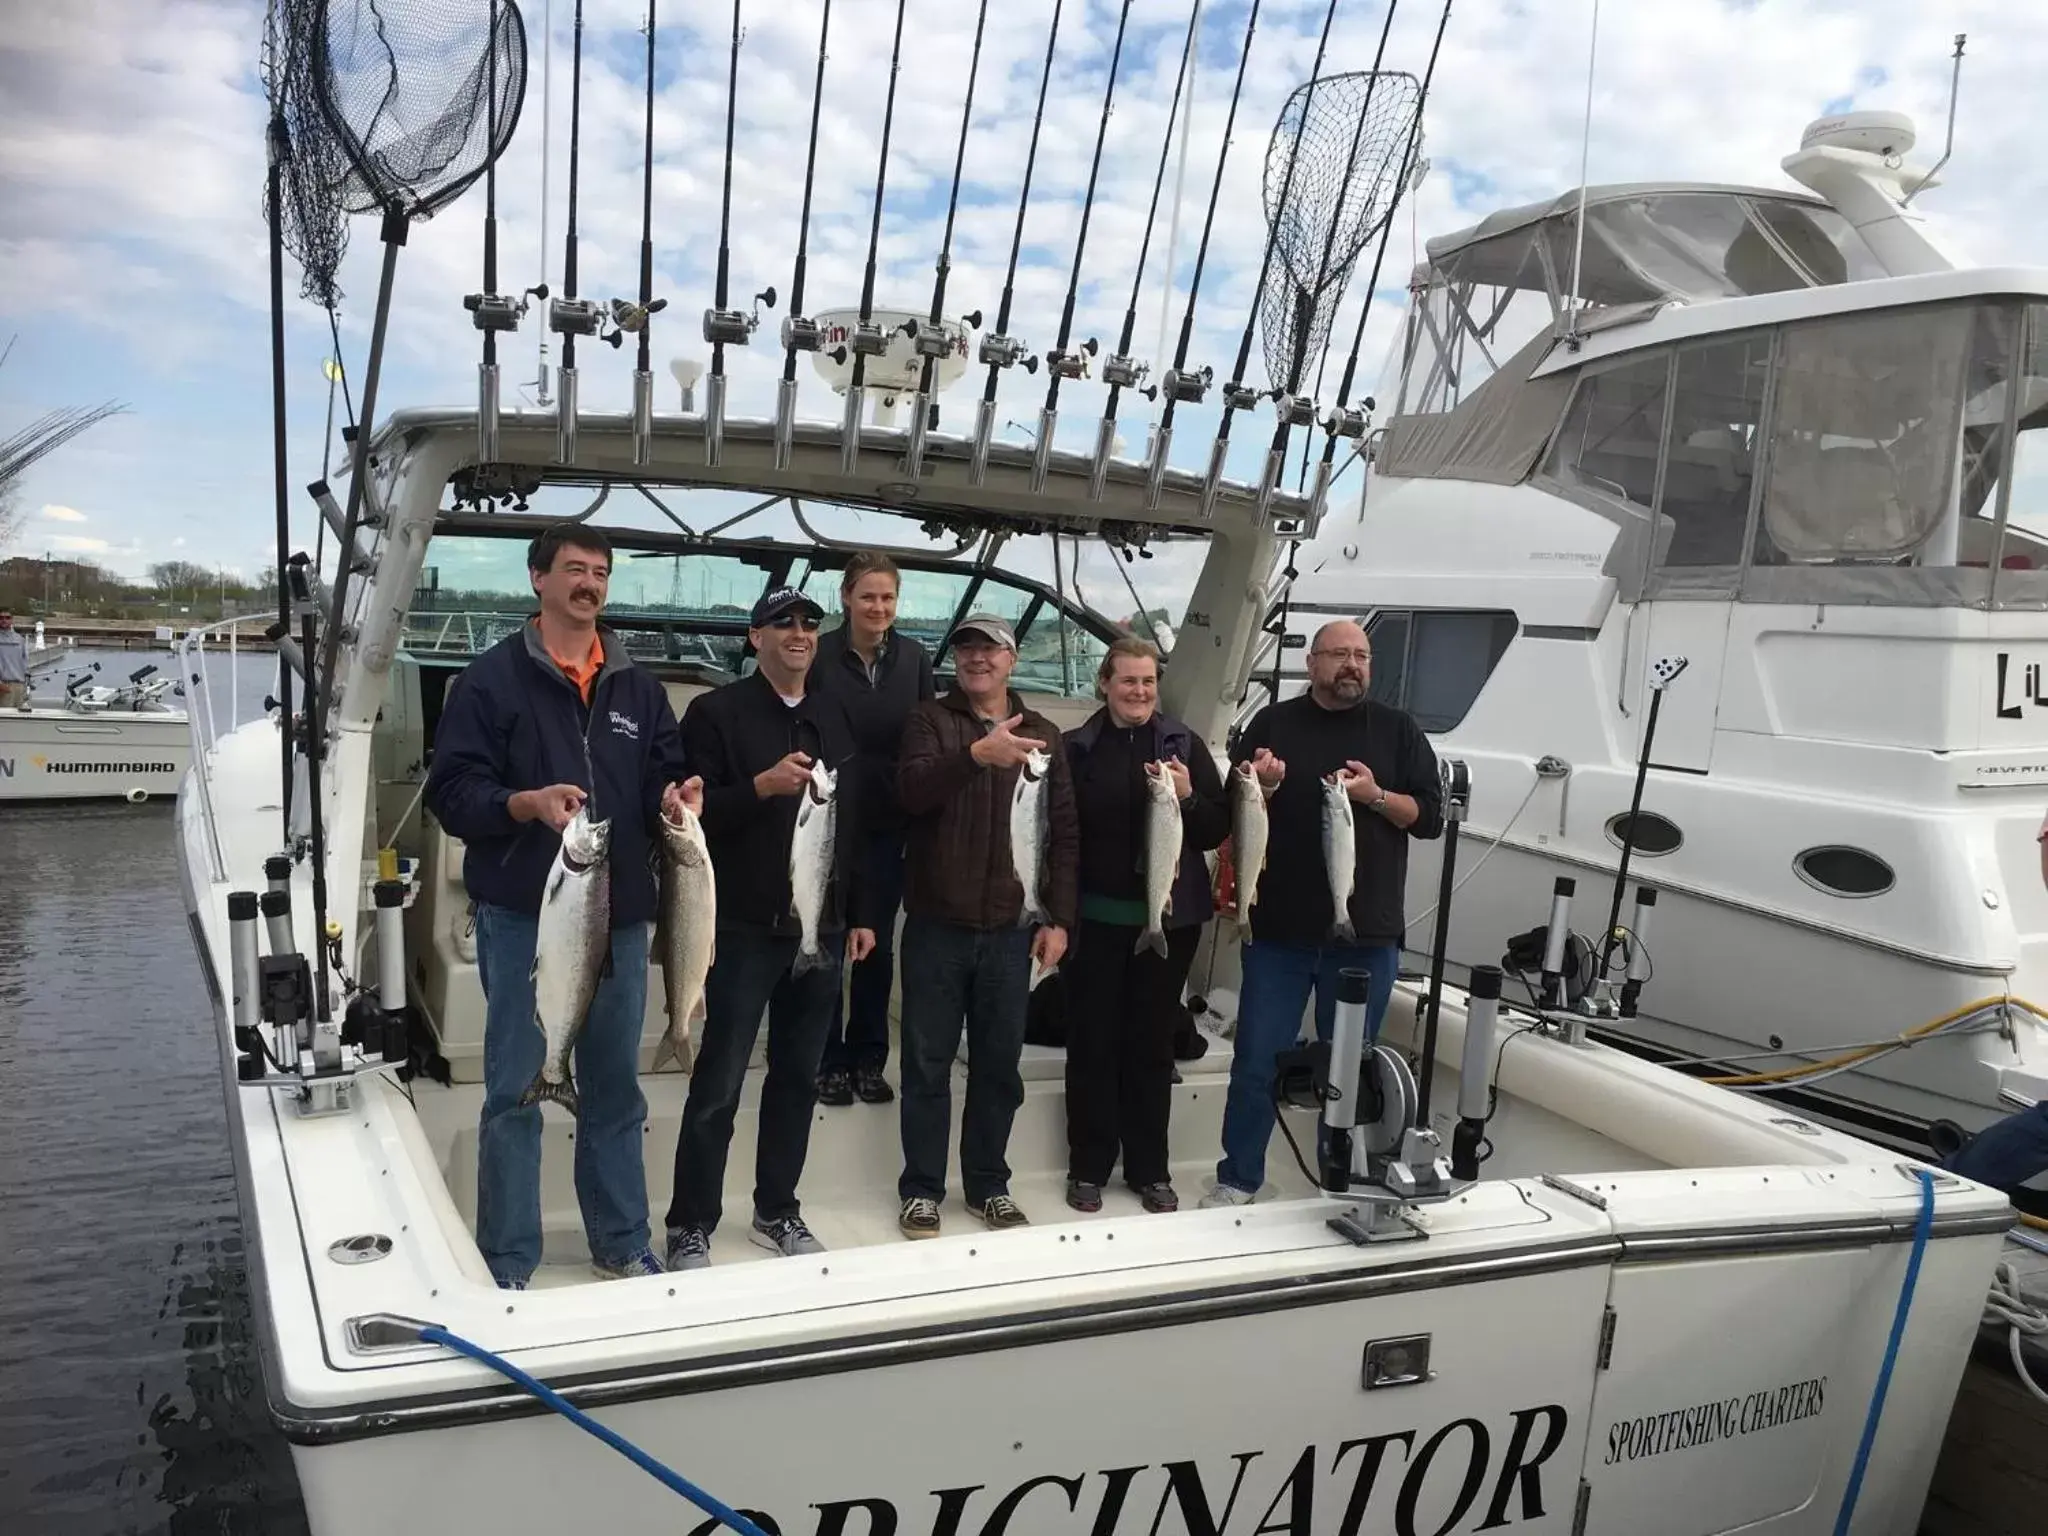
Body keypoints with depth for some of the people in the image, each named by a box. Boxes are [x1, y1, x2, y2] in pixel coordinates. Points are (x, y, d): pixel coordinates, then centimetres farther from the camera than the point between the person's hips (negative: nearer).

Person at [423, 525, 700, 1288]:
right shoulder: (491, 678, -3)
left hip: (621, 916, 4)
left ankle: (622, 1243, 28)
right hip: (523, 916, -4)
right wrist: (526, 802, -26)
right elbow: (451, 791, -9)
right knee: (515, 1092, 3)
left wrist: (677, 796, -12)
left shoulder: (638, 686, 11)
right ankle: (508, 1262, 17)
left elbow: (664, 781, 11)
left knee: (615, 1088, 14)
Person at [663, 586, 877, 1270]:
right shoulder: (717, 712, -3)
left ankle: (777, 1211, 26)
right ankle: (690, 1227, 12)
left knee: (798, 1079, 13)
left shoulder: (836, 721, 13)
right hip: (744, 929, -5)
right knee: (718, 1085, 0)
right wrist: (762, 786, -24)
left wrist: (859, 915, 14)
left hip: (820, 930, 5)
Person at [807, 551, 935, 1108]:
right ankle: (829, 1061, 18)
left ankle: (868, 1059, 23)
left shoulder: (914, 659, 2)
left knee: (878, 945, 10)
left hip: (889, 827, 3)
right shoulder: (821, 655, -7)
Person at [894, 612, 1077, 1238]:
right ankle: (921, 1189, 18)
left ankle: (988, 1184, 25)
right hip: (937, 925, -2)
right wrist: (976, 753, -33)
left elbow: (1064, 831, 8)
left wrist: (1059, 917, 1)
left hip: (1011, 928, 2)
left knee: (999, 1064, 10)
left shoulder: (1042, 734, 10)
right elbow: (912, 790, -17)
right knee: (928, 1064, 5)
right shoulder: (929, 720, 2)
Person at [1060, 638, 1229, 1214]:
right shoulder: (1078, 747, 0)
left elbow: (1218, 829, 4)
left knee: (1153, 1043, 10)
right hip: (1097, 919, -1)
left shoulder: (1184, 745, 4)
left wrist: (1189, 798, -15)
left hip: (1169, 919, 1)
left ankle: (1150, 1169, 23)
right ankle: (1088, 1167, 19)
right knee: (1092, 1042, 6)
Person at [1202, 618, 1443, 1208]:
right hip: (1279, 929, 0)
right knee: (1255, 1062, 5)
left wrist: (1375, 795, -14)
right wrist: (1262, 788, -17)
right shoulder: (1274, 723, 4)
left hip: (1366, 932, 0)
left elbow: (1430, 817, 3)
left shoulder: (1399, 731, 6)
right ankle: (1237, 1179, 19)